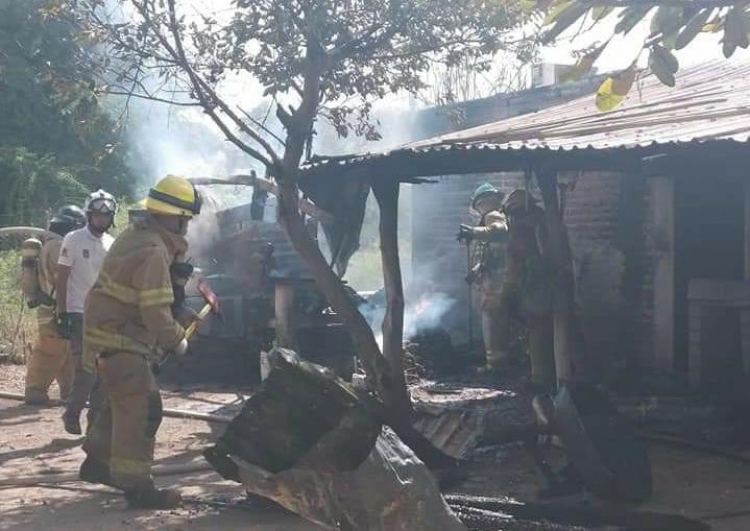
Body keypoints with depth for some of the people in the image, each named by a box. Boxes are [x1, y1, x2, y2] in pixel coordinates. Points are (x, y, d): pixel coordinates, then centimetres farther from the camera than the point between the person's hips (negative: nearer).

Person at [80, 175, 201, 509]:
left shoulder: (137, 233, 7)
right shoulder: (153, 252, -24)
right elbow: (156, 311, -25)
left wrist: (177, 250, 5)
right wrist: (177, 340, -10)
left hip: (112, 332, 10)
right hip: (120, 339, -10)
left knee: (123, 402, 23)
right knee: (142, 408, -9)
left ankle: (97, 463, 37)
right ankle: (136, 486, -7)